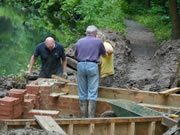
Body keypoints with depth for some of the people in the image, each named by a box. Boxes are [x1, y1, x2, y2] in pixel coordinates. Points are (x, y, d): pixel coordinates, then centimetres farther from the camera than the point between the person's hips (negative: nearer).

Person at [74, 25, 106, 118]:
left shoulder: (79, 42, 11)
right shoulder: (98, 41, 3)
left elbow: (75, 55, 24)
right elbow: (104, 54, 18)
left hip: (81, 65, 3)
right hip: (92, 66, -3)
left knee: (82, 92, 8)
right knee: (92, 92, -3)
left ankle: (83, 116, 10)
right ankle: (91, 117, -8)